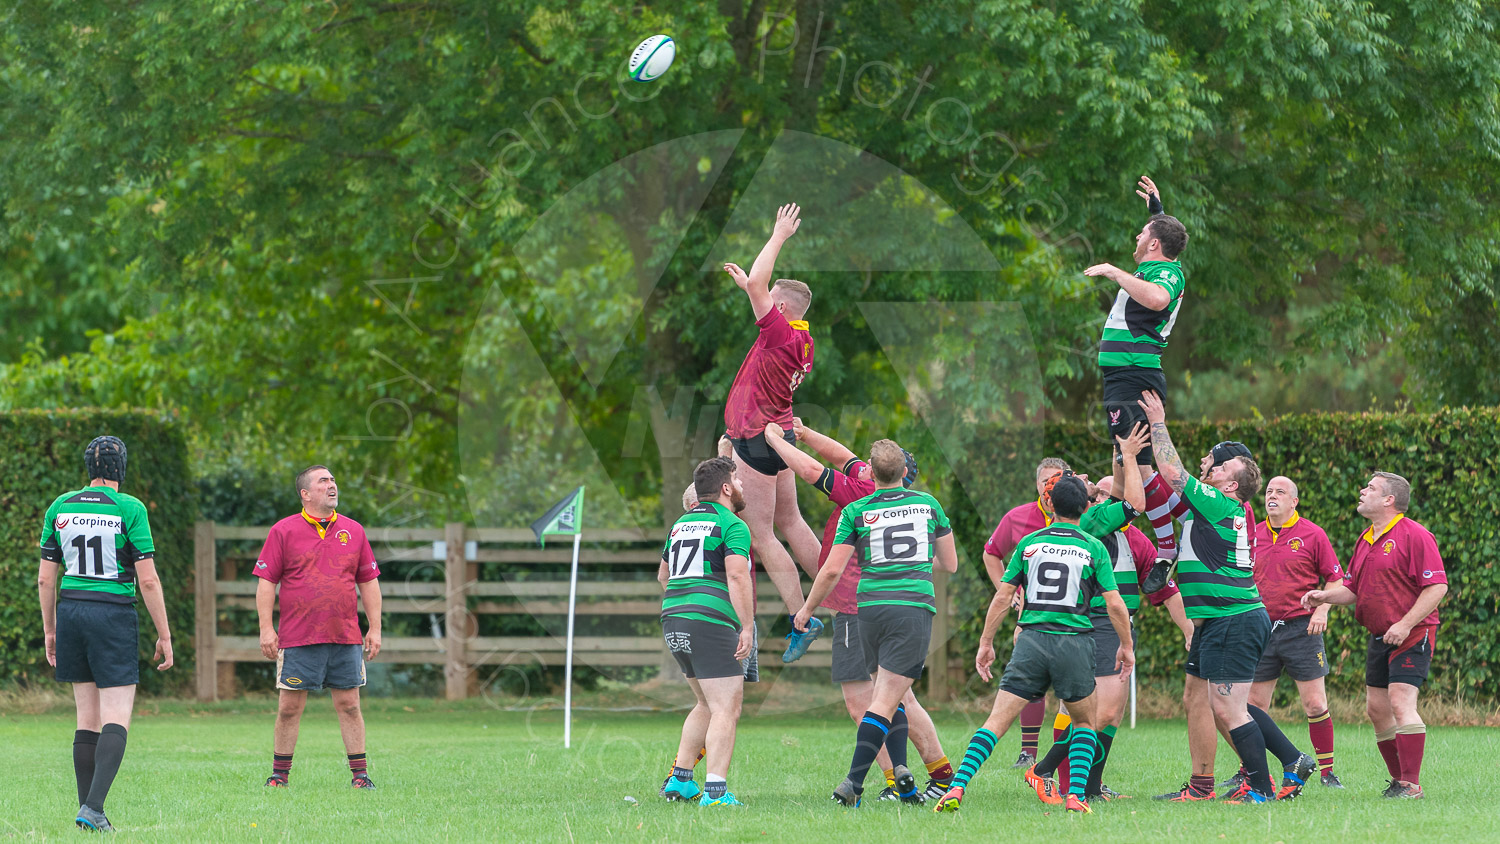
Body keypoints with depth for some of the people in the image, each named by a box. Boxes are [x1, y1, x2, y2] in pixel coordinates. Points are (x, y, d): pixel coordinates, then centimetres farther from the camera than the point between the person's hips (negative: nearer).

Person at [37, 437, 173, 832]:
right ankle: (94, 808, -22)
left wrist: (49, 629, 19)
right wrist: (164, 635, -2)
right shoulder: (129, 509, -7)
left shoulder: (60, 507, 6)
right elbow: (147, 580, -9)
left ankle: (87, 809, 10)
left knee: (88, 718, 12)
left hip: (71, 613, 5)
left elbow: (45, 578, 9)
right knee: (117, 719, -6)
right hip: (114, 614, -5)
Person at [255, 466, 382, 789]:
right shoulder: (283, 531, 2)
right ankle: (280, 775, 10)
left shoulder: (353, 531, 11)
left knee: (349, 705, 2)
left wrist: (375, 629, 9)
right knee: (289, 708, 0)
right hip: (298, 640, -2)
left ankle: (360, 774, 6)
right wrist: (266, 628, -6)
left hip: (345, 638, 2)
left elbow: (369, 581, 15)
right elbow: (266, 581, 1)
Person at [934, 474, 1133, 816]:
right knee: (1085, 723, 18)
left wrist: (985, 643, 15)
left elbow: (1003, 597, 7)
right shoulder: (1094, 548, 3)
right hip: (1074, 642, -1)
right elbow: (1115, 604, 1)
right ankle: (1075, 796, 3)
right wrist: (1126, 646, 14)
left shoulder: (1029, 543, 8)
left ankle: (957, 787, -16)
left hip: (1031, 640, 1)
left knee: (997, 720, -1)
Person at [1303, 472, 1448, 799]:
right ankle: (1399, 779, 16)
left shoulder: (1414, 536, -12)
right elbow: (1353, 587, 22)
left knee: (1401, 702, -18)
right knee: (1377, 708, 7)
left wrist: (1405, 625, -21)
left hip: (1411, 636, -9)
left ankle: (1411, 785, -17)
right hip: (1379, 637, 9)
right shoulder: (1365, 540, 15)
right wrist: (1325, 596, 2)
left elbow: (1437, 586, -16)